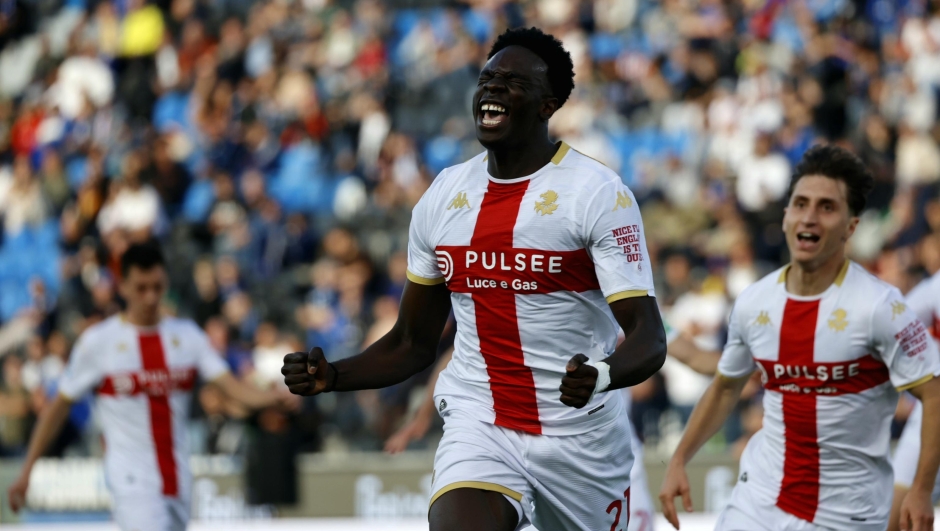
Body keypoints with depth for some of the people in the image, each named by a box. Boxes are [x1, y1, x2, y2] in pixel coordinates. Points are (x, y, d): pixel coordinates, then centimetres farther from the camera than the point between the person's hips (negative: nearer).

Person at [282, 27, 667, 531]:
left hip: (580, 436, -2)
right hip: (478, 426, 2)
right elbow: (413, 343, 15)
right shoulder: (443, 195, 7)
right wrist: (331, 376, -2)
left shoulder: (597, 193, -9)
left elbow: (649, 338, -17)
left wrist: (601, 375, -39)